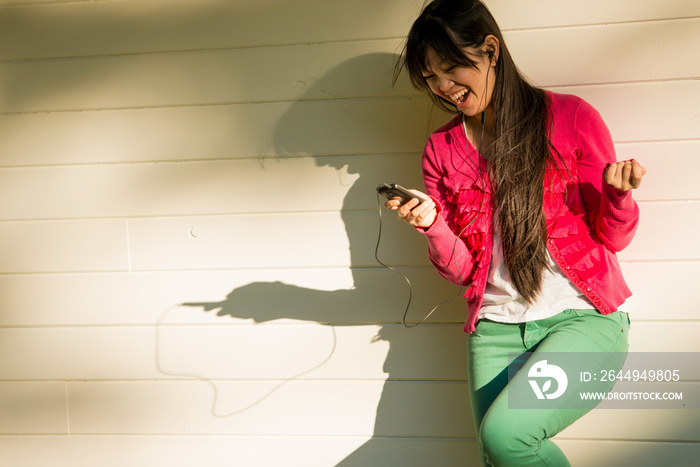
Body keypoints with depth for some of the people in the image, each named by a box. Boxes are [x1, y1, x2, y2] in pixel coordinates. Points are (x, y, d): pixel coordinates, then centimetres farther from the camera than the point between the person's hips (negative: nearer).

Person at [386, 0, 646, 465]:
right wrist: (432, 223, -13)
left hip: (582, 318, -4)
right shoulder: (442, 150, 8)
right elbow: (460, 269, 7)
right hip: (496, 327, 4)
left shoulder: (571, 118, -1)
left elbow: (613, 238, 3)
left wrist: (618, 194, -18)